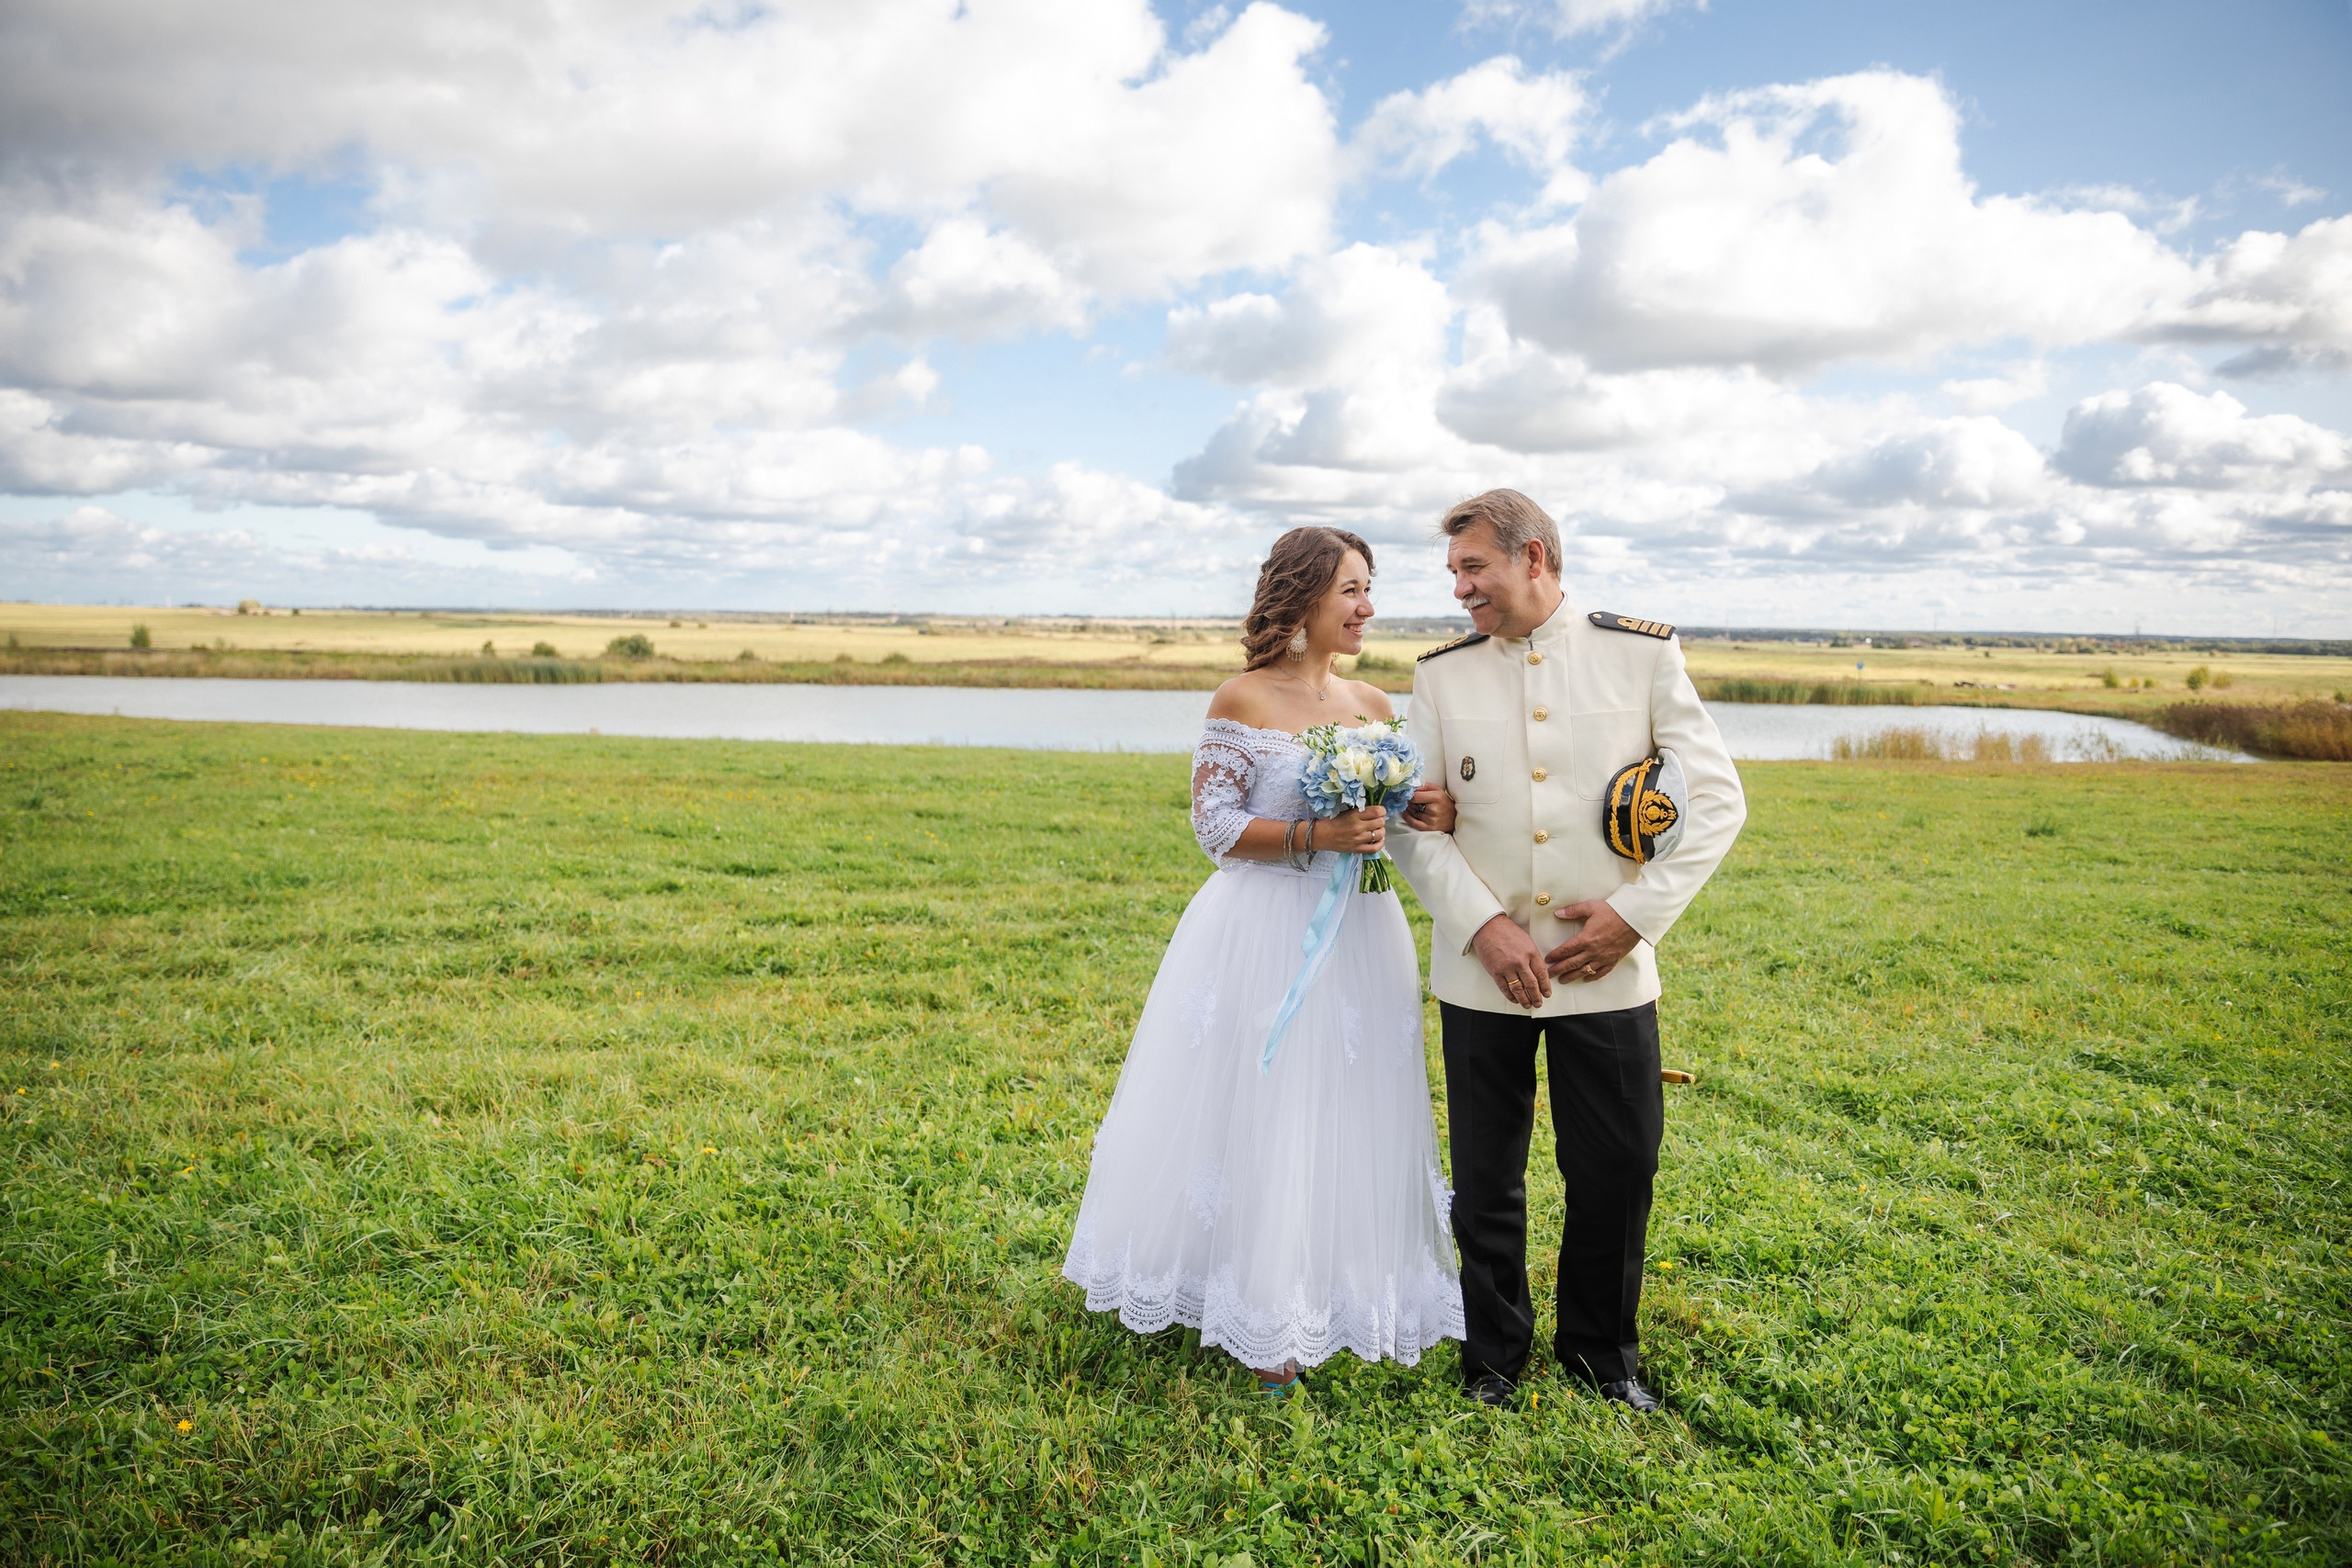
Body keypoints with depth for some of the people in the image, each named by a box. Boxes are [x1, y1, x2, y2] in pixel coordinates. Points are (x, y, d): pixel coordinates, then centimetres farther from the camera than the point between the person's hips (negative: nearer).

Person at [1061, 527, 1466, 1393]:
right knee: (1257, 1117, 2)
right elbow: (1216, 825, -10)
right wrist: (1316, 837, -21)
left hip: (1357, 936, 5)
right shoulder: (1241, 701, -7)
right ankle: (1263, 1317, 18)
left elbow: (1397, 818, 14)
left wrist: (1435, 816, -8)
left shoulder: (1374, 705, 8)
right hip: (1264, 936, -5)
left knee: (1347, 1117, 11)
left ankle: (1334, 1296, 28)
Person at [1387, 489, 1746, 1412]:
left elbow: (1716, 799, -1)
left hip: (1608, 972, -1)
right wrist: (1483, 925, -12)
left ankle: (1602, 1351, 32)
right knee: (1486, 1181, 10)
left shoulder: (1643, 655, -1)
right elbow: (1410, 820, -1)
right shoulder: (1441, 674, 3)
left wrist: (1635, 913, -9)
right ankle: (1494, 1355, 31)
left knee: (1617, 1174, 8)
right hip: (1482, 972, 1)